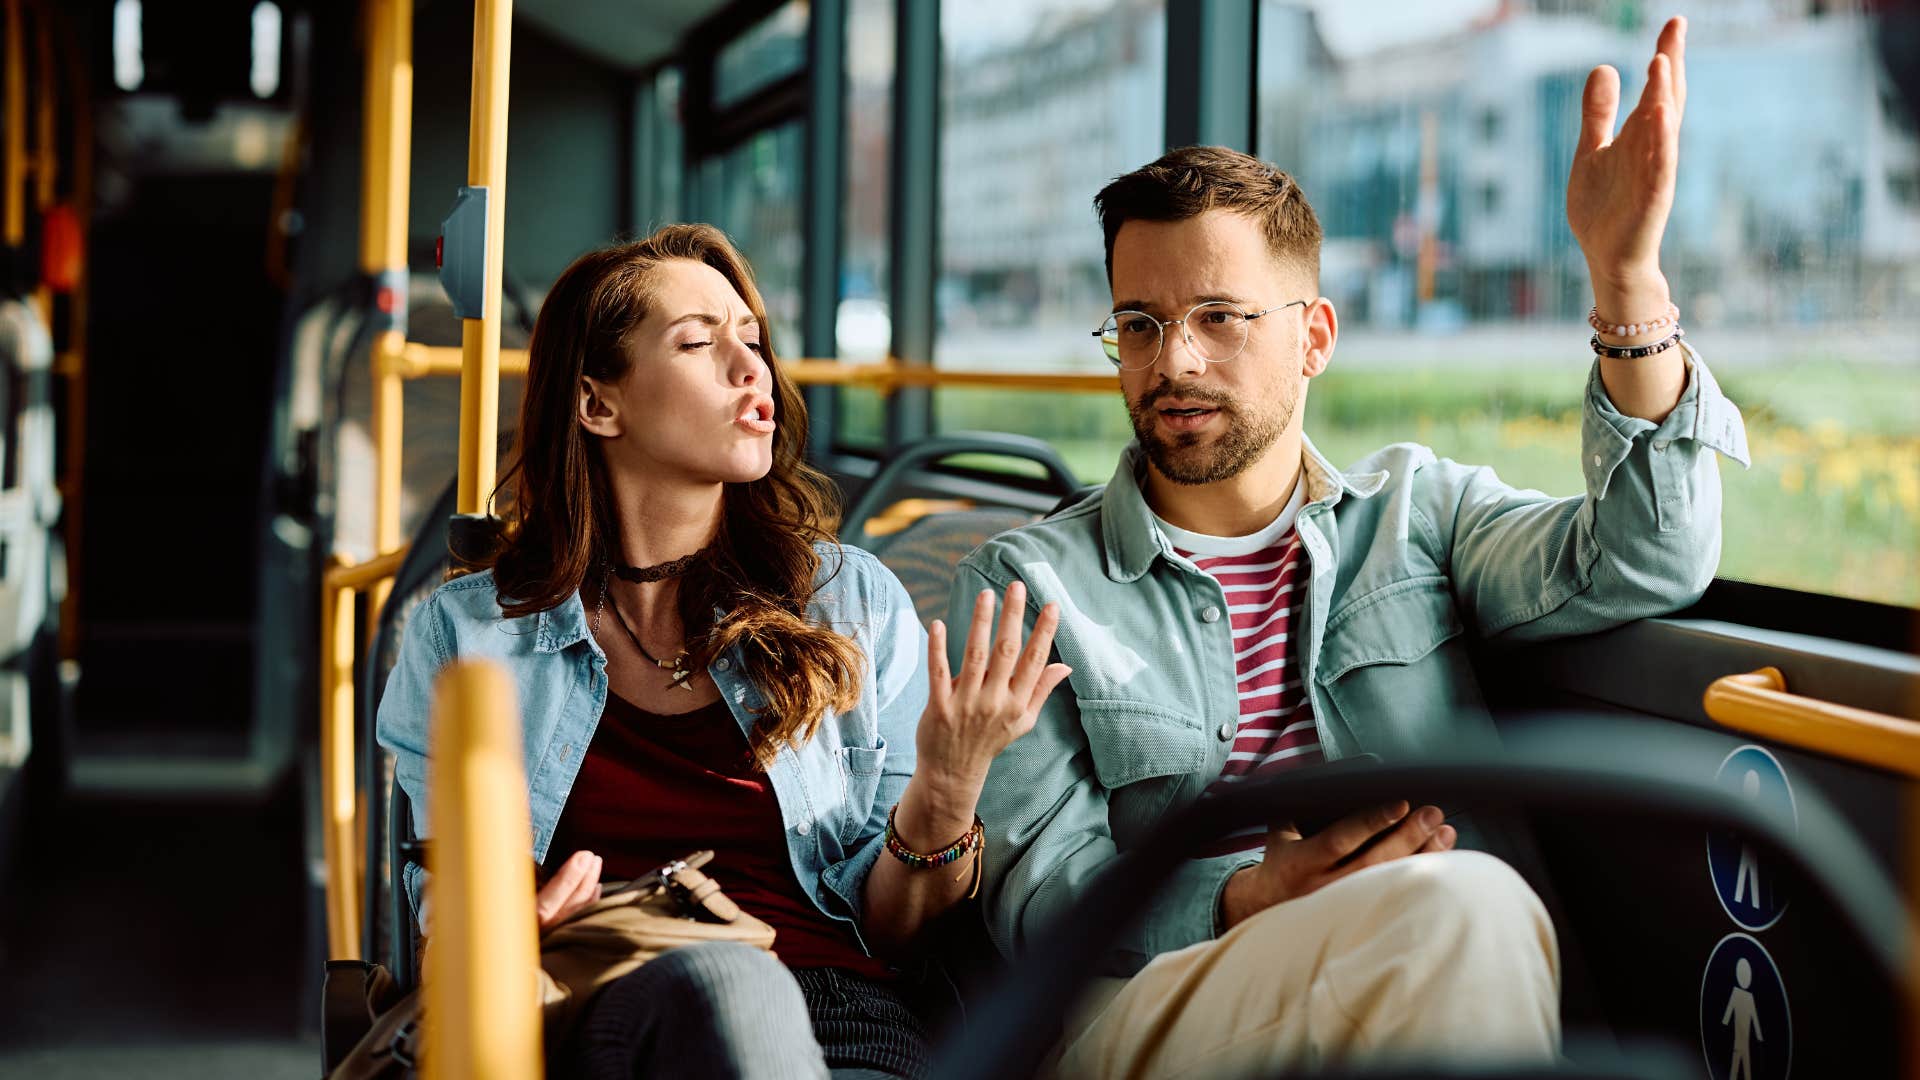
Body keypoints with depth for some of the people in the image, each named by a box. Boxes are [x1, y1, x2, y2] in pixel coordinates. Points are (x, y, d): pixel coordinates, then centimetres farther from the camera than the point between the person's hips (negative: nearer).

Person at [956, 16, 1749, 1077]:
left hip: (1443, 992, 3)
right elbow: (1038, 898, 1)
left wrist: (1626, 274, -14)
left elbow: (1644, 564, -1)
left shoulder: (1416, 507, 18)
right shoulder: (1025, 585, 11)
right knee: (1463, 910, -33)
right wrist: (1250, 901, -20)